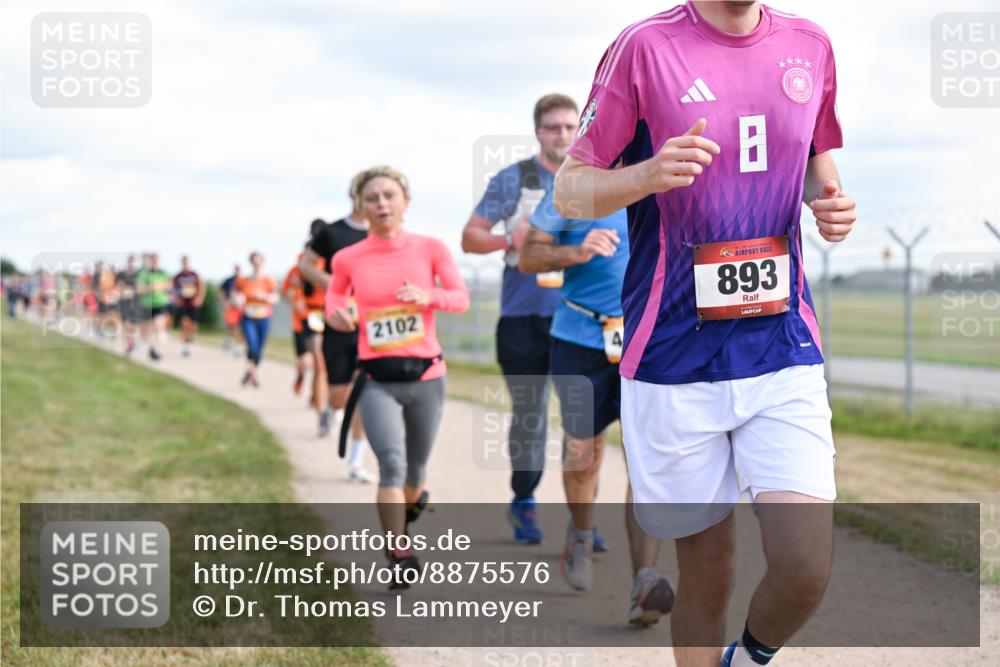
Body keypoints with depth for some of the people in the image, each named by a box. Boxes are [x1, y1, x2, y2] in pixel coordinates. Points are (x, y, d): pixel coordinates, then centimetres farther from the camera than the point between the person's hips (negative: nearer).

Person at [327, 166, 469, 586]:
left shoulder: (430, 249, 0)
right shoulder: (348, 259, 0)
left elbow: (461, 298, 0)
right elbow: (334, 296, 17)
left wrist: (429, 296, -20)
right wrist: (337, 313, -6)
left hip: (426, 375, 1)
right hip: (377, 381, -1)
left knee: (415, 468, 14)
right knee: (392, 464, -18)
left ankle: (411, 504, 49)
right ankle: (399, 557, -15)